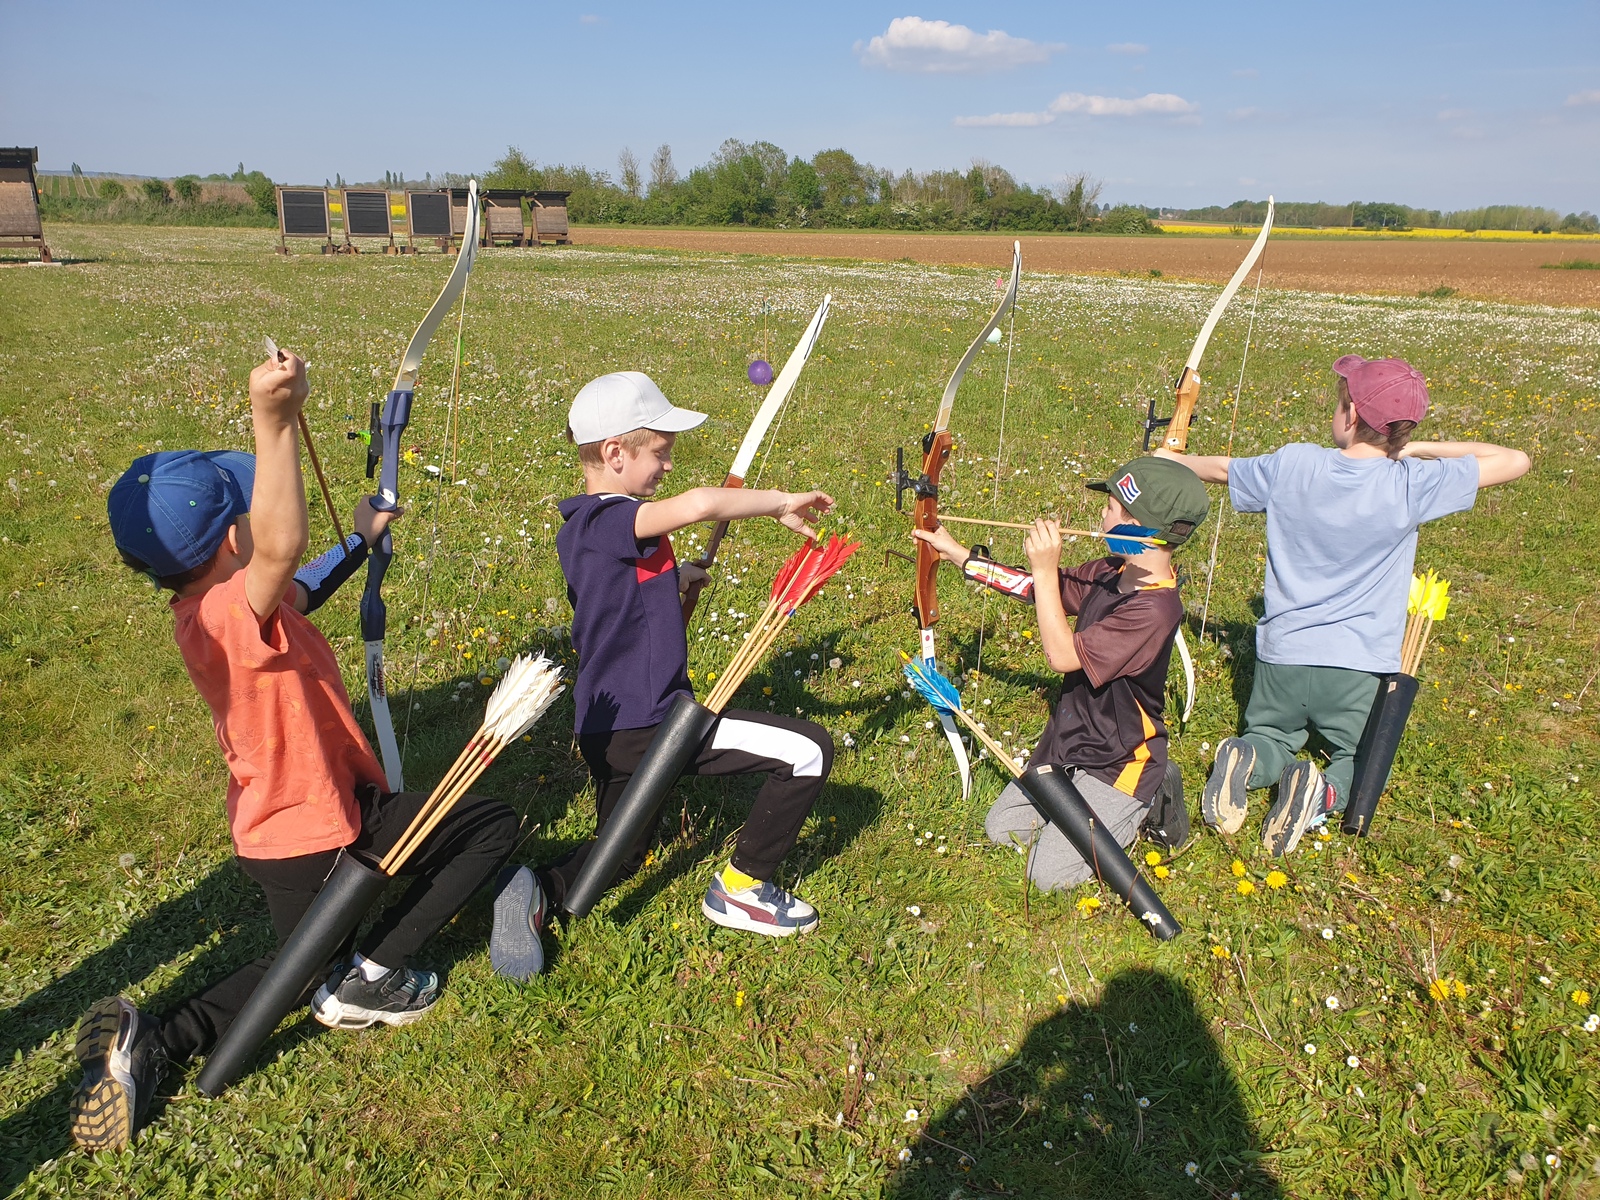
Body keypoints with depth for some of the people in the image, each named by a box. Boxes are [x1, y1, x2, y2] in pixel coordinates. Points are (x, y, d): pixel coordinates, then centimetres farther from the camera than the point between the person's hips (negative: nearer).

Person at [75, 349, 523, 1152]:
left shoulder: (217, 602, 0)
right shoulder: (226, 616, -31)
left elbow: (297, 591, 23)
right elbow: (281, 550, -54)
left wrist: (360, 541, 31)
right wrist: (273, 424, -59)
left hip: (345, 806, 9)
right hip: (307, 837, -9)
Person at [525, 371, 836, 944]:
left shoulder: (579, 529, 10)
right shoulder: (608, 520, -20)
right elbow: (698, 503, -37)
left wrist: (673, 577, 27)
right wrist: (780, 502, -22)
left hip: (610, 729, 10)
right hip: (652, 725, -10)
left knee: (621, 854, 30)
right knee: (809, 751, -6)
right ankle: (740, 888, 7)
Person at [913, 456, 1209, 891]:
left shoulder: (1154, 608, -30)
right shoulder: (1109, 574, -4)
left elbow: (1062, 655, -30)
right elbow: (1036, 588, 9)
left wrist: (1045, 569, -30)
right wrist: (955, 552, 10)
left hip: (1118, 764, -8)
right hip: (1068, 742, 8)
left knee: (1050, 873, -11)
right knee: (1001, 830, 13)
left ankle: (1150, 804, 8)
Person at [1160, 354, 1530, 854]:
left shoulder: (1291, 465, -9)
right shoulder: (1412, 484, -16)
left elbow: (1220, 468, 10)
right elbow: (1515, 462, -5)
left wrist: (1170, 459, 30)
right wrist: (1420, 448, -1)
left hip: (1282, 656, 2)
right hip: (1361, 668, -2)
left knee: (1269, 737, 26)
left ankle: (1245, 760, -11)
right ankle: (1325, 791, -14)